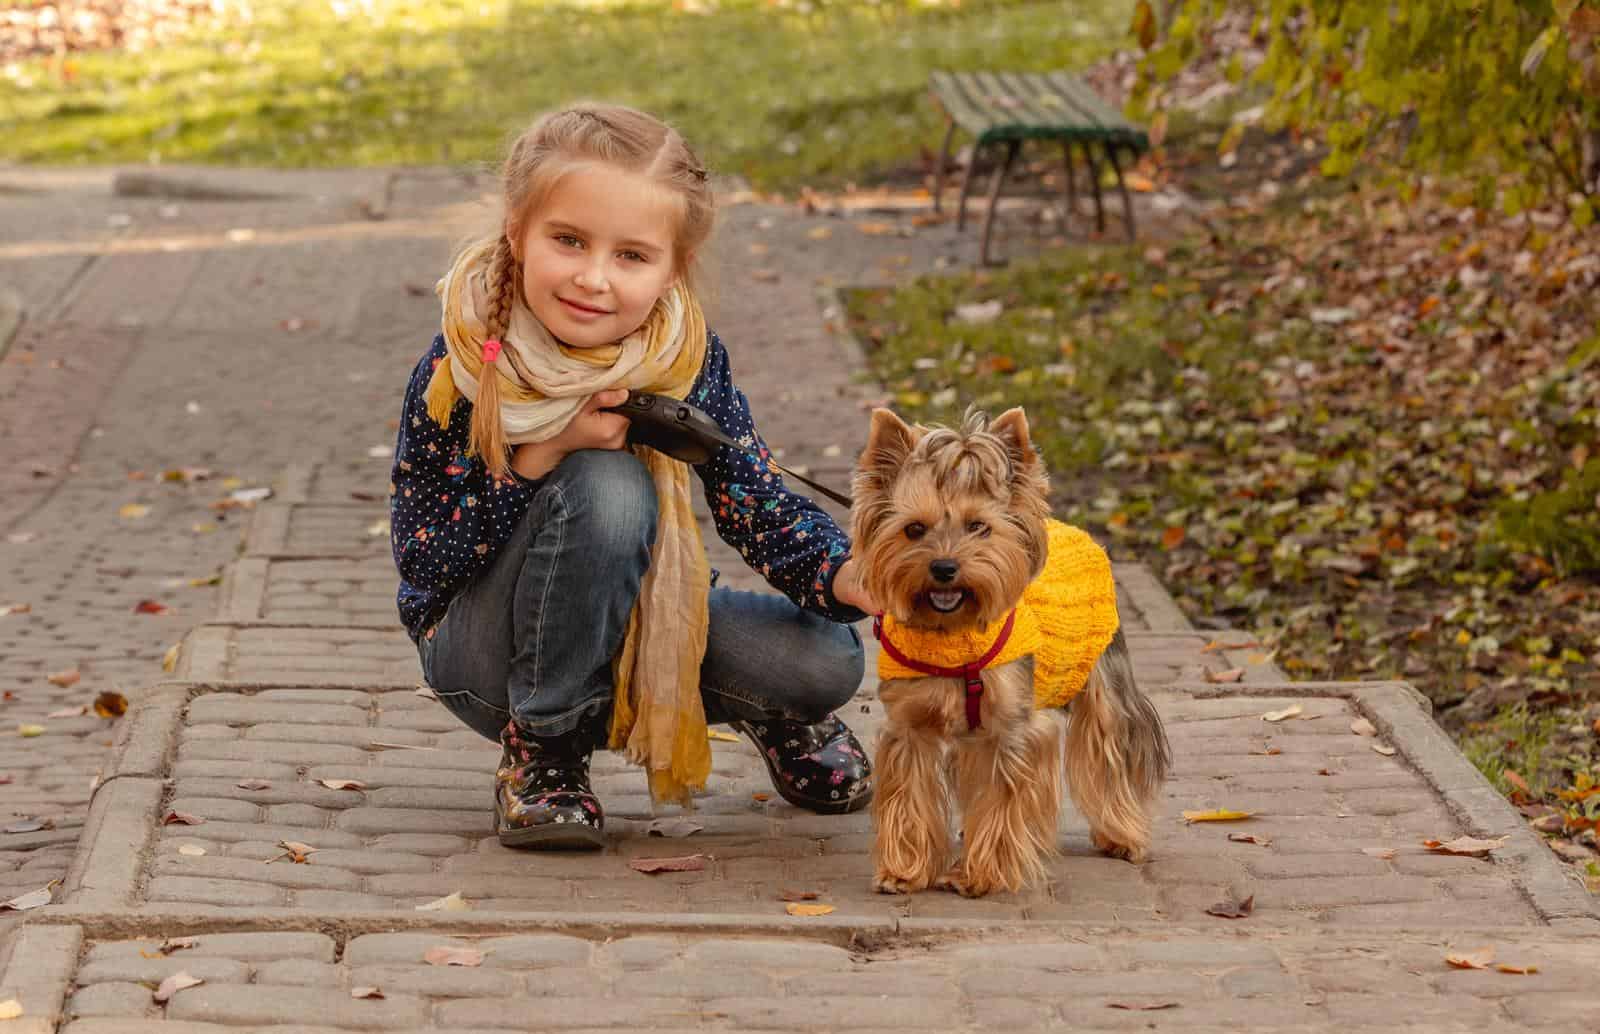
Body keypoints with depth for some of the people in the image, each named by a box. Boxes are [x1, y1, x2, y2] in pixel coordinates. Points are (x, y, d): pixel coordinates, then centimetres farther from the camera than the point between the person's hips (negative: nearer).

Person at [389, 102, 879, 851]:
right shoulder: (457, 371, -22)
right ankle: (540, 752, -14)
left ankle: (764, 711, 19)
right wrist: (544, 453, -31)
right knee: (606, 487, -34)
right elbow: (420, 561, -20)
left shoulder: (689, 360, -13)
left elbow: (757, 504, -16)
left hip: (641, 625, 4)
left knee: (825, 660, -21)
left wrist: (848, 578, -36)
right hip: (485, 650, -3)